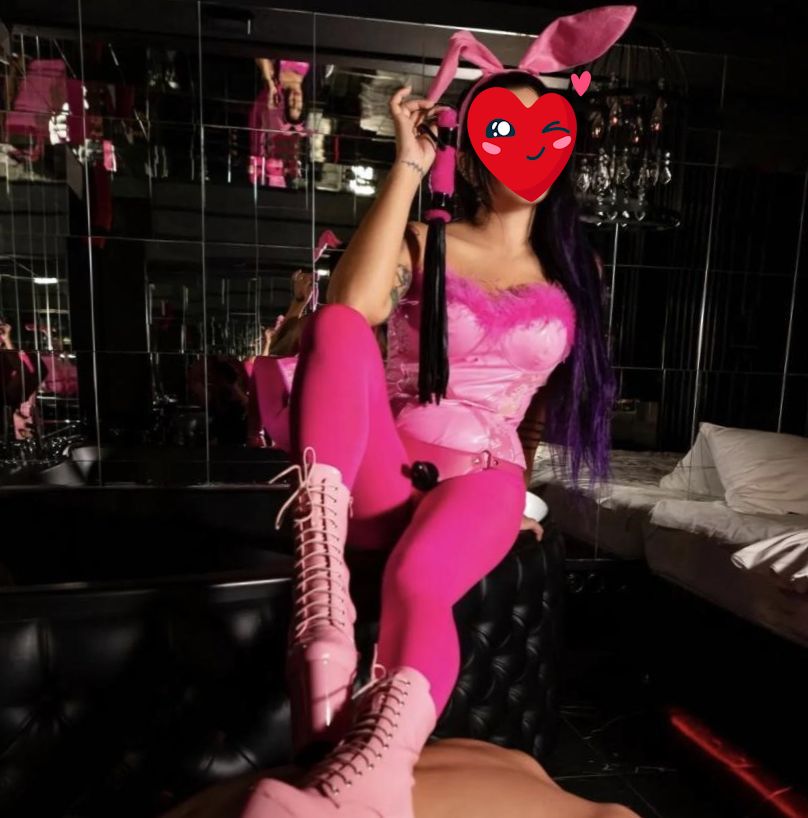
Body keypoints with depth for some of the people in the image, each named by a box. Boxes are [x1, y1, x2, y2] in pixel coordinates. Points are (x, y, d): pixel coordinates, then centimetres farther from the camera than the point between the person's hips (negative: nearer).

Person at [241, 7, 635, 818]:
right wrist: (407, 165, -12)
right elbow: (344, 314, -16)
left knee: (417, 581, -35)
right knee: (337, 326, -30)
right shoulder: (424, 244, 5)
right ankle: (322, 608, -41)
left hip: (484, 476, 1)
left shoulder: (573, 271, 14)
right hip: (383, 470, 0)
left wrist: (530, 485, 13)